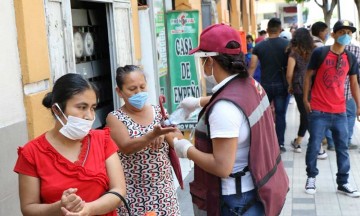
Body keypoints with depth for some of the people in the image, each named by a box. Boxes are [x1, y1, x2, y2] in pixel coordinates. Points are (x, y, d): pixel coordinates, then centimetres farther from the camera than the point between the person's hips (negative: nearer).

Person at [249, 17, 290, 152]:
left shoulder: (259, 46, 0)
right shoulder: (287, 44, -5)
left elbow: (252, 67, -4)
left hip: (265, 85, 2)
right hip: (282, 85, -2)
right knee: (280, 114, 3)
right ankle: (280, 144, 6)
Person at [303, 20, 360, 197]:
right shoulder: (319, 53, -8)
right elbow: (308, 76, 0)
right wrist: (305, 99, -2)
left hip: (340, 112, 4)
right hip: (318, 111, -4)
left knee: (342, 148, 8)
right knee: (313, 146, 3)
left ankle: (343, 183, 20)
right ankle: (311, 178, 21)